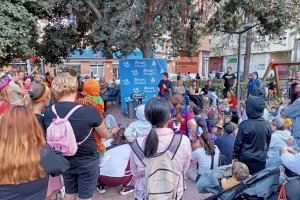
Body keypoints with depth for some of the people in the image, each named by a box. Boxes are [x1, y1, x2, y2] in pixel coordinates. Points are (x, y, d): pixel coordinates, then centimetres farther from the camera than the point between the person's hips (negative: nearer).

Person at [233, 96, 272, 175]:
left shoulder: (245, 125, -20)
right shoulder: (267, 125, -7)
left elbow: (238, 143, -12)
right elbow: (268, 142, 8)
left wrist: (235, 156, 2)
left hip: (246, 159, -3)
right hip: (261, 160, 3)